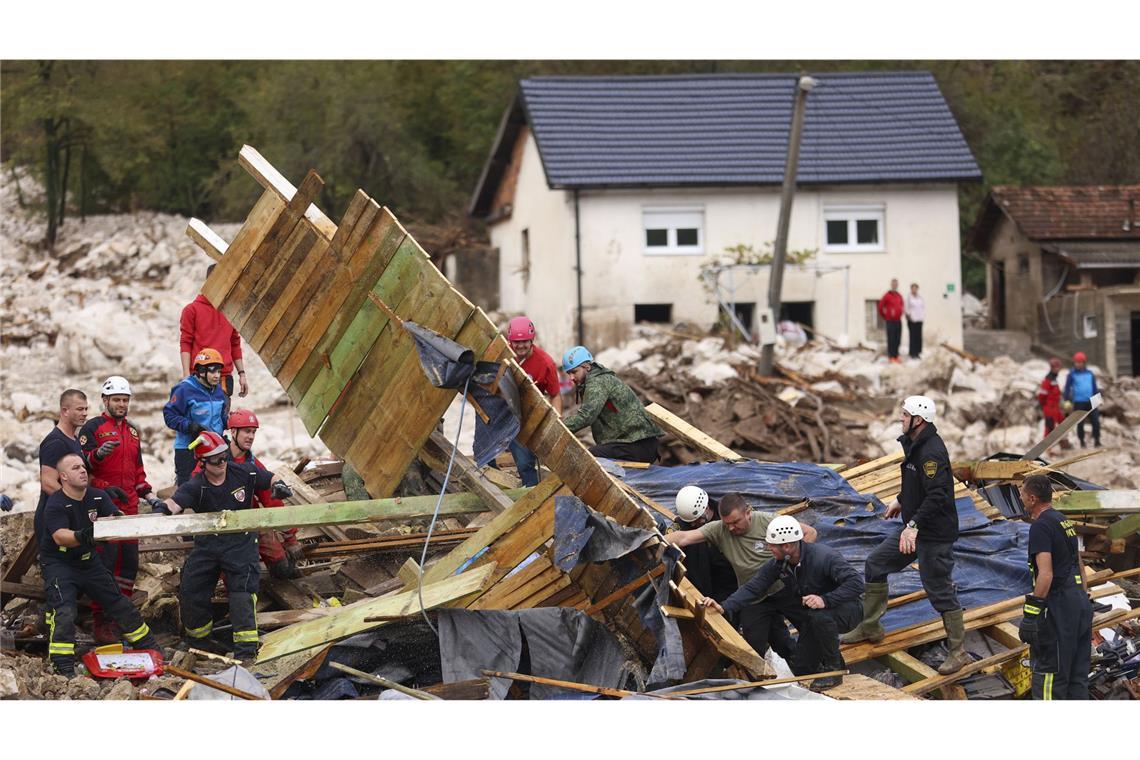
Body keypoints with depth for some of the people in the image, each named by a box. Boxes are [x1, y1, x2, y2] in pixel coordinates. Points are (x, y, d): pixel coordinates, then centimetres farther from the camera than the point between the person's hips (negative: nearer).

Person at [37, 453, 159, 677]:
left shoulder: (98, 497, 0)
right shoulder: (55, 505, -19)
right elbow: (60, 537, -34)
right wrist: (80, 537, -55)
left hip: (88, 560, 6)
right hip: (59, 564, -6)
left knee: (118, 603, 14)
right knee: (63, 612, -24)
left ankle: (150, 648, 29)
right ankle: (63, 668, -24)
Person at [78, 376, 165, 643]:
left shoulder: (132, 431, 20)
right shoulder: (93, 428, -2)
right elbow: (82, 465, -12)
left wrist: (148, 494, 19)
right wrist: (98, 453, -31)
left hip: (129, 506, 7)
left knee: (129, 562, 9)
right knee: (105, 562, -12)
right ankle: (101, 622, -10)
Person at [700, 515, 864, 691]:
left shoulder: (824, 557, -30)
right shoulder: (778, 564, -9)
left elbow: (856, 583, -35)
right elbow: (753, 587, -11)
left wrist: (825, 600, -45)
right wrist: (724, 607, -24)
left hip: (847, 610, -7)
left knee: (819, 616, -39)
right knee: (800, 668, 2)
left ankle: (834, 670, -18)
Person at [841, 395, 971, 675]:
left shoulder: (931, 452, -25)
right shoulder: (914, 445, 8)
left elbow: (936, 495, -32)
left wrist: (914, 525, -37)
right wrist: (901, 501, 31)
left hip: (935, 534, -11)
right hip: (913, 527, 11)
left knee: (940, 591, -3)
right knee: (875, 565, 15)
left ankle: (958, 652, 7)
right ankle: (870, 628, 27)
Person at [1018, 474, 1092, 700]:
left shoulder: (1041, 526, -13)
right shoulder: (1064, 521, 16)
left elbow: (1046, 574, -22)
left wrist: (1032, 613, -22)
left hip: (1058, 606, -9)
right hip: (1079, 601, 9)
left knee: (1048, 676, -5)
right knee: (1077, 676, 12)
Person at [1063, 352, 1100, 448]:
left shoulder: (1090, 373, 8)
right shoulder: (1072, 374, 0)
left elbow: (1094, 387, 16)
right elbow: (1067, 388, 1)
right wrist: (1067, 400, -6)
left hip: (1090, 401, 2)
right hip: (1078, 402, -2)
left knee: (1096, 421, -2)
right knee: (1080, 423, 3)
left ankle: (1096, 440, 7)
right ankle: (1082, 442, 14)